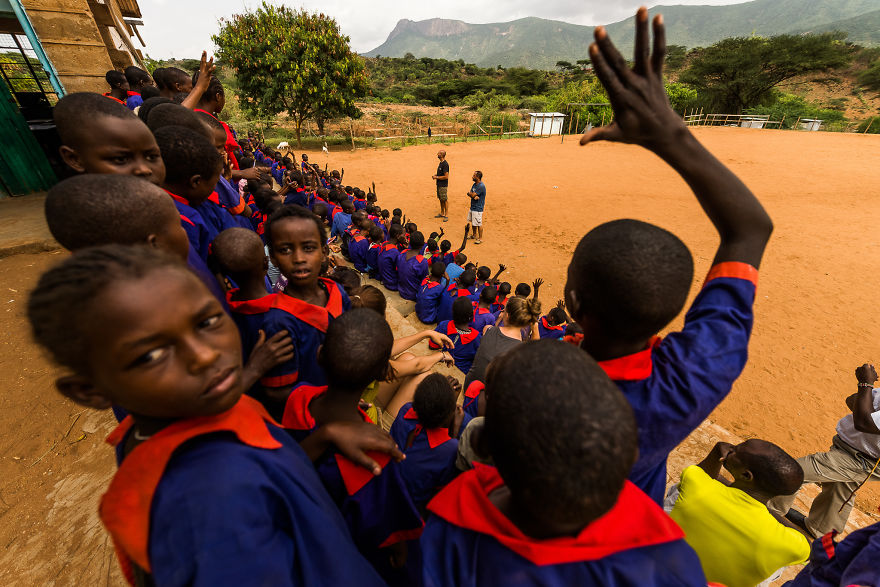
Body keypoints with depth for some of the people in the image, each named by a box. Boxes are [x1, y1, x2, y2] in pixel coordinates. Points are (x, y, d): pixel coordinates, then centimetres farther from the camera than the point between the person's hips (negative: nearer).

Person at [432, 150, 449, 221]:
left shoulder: (445, 164, -19)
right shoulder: (441, 163, 11)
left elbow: (446, 176, -23)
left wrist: (437, 177, -15)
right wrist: (435, 175, 7)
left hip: (443, 185, -10)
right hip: (439, 184, 10)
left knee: (445, 200, -3)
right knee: (441, 199, 16)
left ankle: (446, 215, 5)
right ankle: (442, 213, 27)